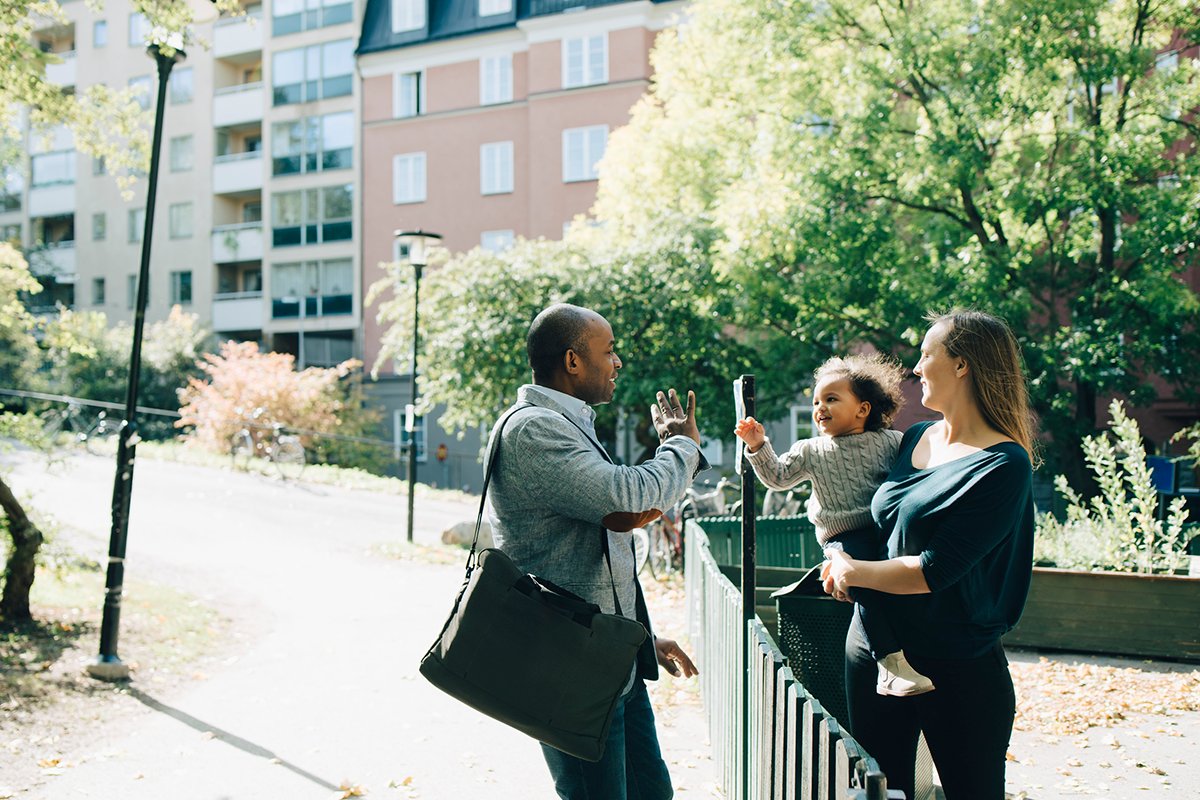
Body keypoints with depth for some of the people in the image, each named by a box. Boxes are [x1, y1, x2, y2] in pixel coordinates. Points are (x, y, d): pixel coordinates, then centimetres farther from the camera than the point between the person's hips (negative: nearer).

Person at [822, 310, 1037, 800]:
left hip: (959, 667, -6)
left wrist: (853, 571, -6)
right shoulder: (914, 438, 7)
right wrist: (840, 554, 3)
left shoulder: (1004, 465, -16)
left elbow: (934, 571, -20)